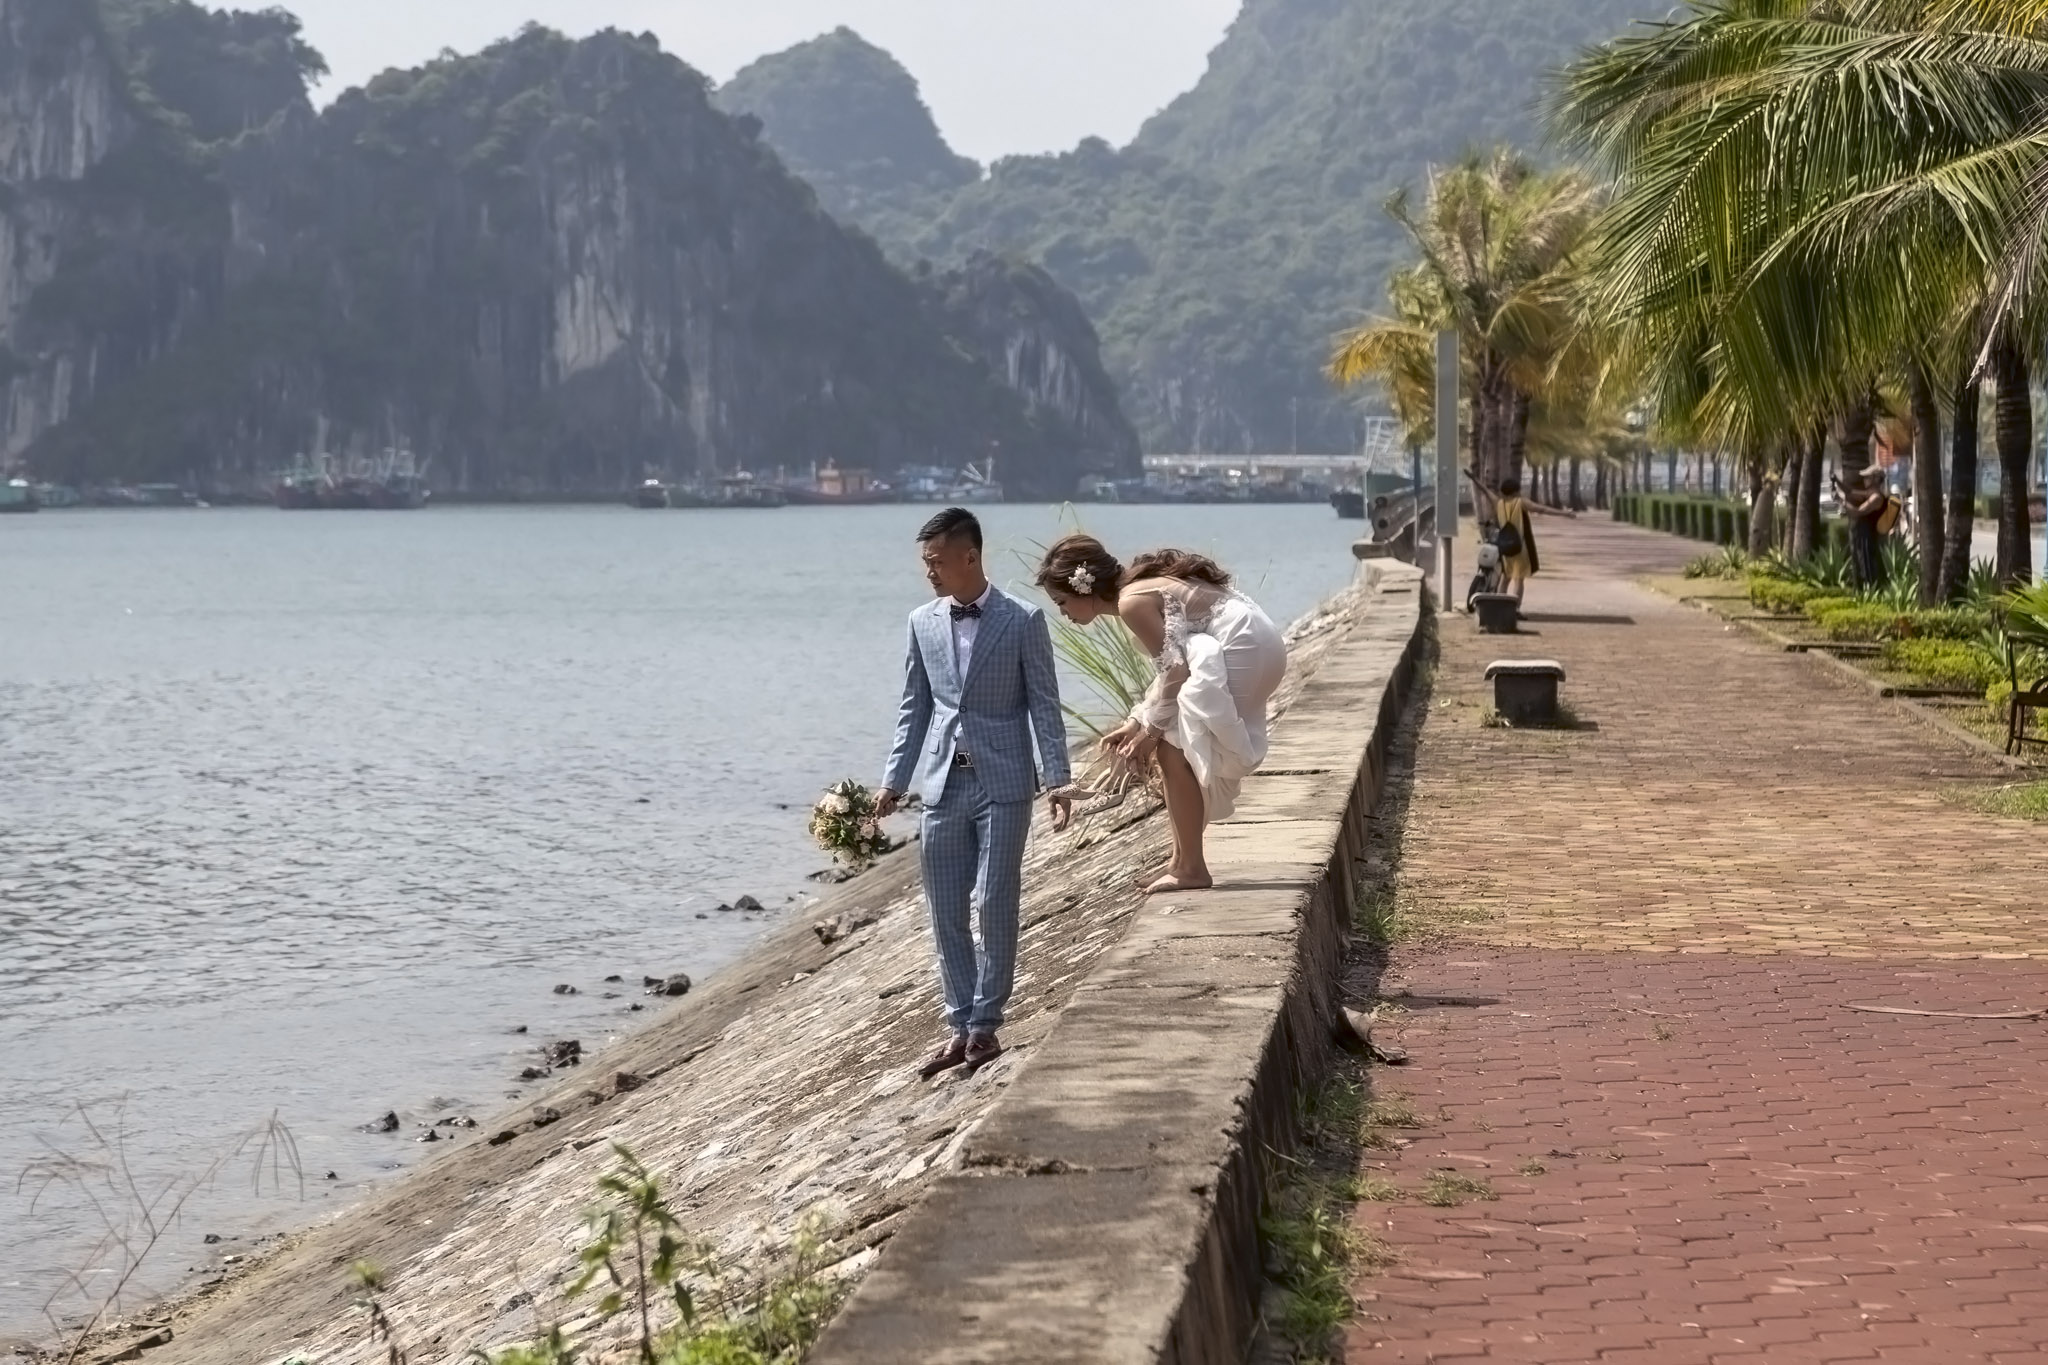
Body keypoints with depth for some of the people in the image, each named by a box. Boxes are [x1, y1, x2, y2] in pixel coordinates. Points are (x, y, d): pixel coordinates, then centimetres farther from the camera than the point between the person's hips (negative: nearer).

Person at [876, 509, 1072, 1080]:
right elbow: (914, 708, 14)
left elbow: (1044, 705, -2)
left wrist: (1057, 780, -8)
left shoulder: (1023, 621, -4)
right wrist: (895, 781, 9)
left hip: (1002, 782, -4)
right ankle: (960, 1026, 13)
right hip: (943, 784, 4)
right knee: (946, 913, 5)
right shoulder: (923, 623, 8)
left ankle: (986, 1026, 3)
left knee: (995, 905, -6)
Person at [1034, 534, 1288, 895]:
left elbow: (1175, 671, -17)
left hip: (1242, 650, -10)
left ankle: (1191, 869, -1)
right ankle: (1183, 860, 21)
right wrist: (1135, 723, 17)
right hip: (1254, 647, 10)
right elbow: (1173, 666, 18)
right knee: (1179, 750, 16)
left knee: (1175, 752, -6)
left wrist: (1150, 732, -6)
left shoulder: (1132, 602, -15)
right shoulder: (1141, 586, 15)